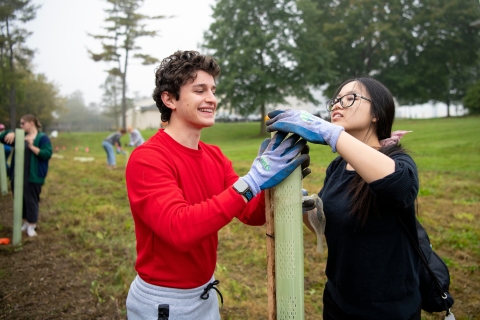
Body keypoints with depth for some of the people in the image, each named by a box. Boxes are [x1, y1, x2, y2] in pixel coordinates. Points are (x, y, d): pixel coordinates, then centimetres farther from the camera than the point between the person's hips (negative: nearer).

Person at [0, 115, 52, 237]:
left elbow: (47, 154, -16)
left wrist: (32, 147, -25)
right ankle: (26, 222, 26)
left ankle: (31, 225, 11)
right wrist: (10, 134, -6)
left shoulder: (42, 137, -6)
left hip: (32, 176, -7)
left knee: (31, 200, 0)